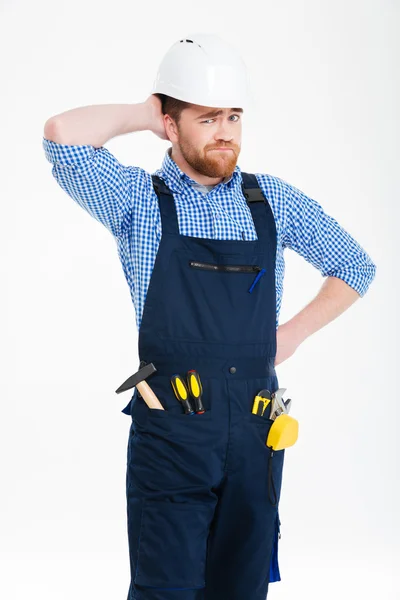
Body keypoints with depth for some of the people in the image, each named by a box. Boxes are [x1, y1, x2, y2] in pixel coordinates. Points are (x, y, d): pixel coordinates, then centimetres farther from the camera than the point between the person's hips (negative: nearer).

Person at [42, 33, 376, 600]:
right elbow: (62, 135, -16)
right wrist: (143, 114, -1)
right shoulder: (139, 200, 1)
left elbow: (356, 267, 20)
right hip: (170, 431, -3)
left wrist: (293, 333, 8)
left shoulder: (274, 200, 9)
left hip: (255, 428, 3)